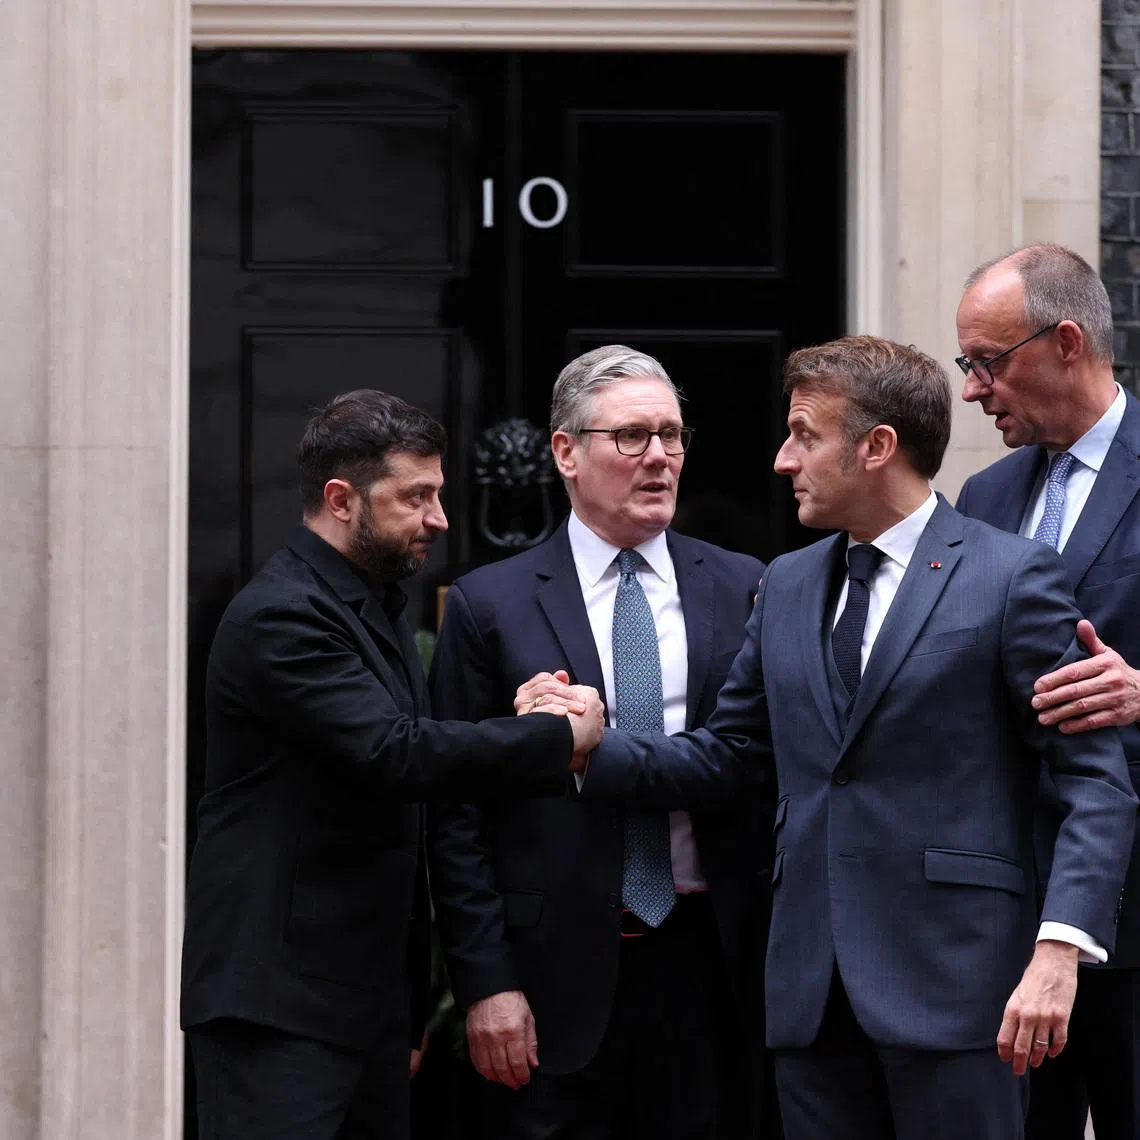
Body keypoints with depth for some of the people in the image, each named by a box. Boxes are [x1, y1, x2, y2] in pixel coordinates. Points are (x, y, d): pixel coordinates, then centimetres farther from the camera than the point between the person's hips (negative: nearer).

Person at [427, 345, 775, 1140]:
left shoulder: (744, 591, 8)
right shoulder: (489, 606, 1)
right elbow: (458, 815, -1)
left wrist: (782, 956, -3)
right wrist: (486, 984, -6)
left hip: (710, 964, 2)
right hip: (559, 979, -2)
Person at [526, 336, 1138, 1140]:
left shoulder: (1012, 578, -4)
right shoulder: (787, 587, 16)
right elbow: (724, 758, 19)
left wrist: (1059, 951, -20)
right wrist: (587, 748, 3)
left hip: (951, 983, -6)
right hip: (814, 985, 6)